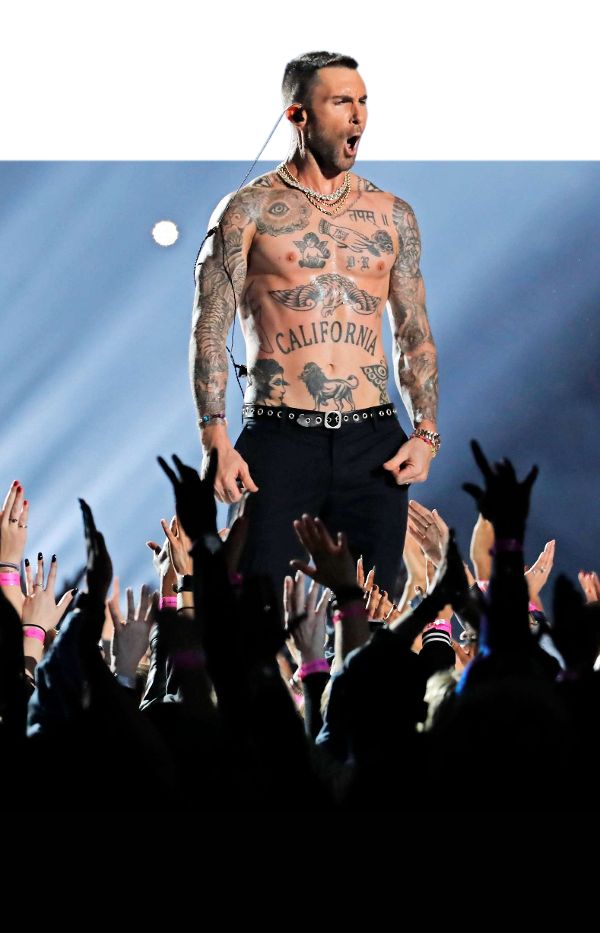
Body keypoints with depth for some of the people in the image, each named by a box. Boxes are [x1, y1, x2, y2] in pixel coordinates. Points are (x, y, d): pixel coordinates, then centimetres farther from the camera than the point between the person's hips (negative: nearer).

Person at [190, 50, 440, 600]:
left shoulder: (393, 215, 13)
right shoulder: (250, 210, 3)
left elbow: (416, 333, 15)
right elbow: (210, 330, -1)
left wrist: (426, 432, 2)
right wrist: (215, 439, -12)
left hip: (374, 444, 3)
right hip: (280, 441, -3)